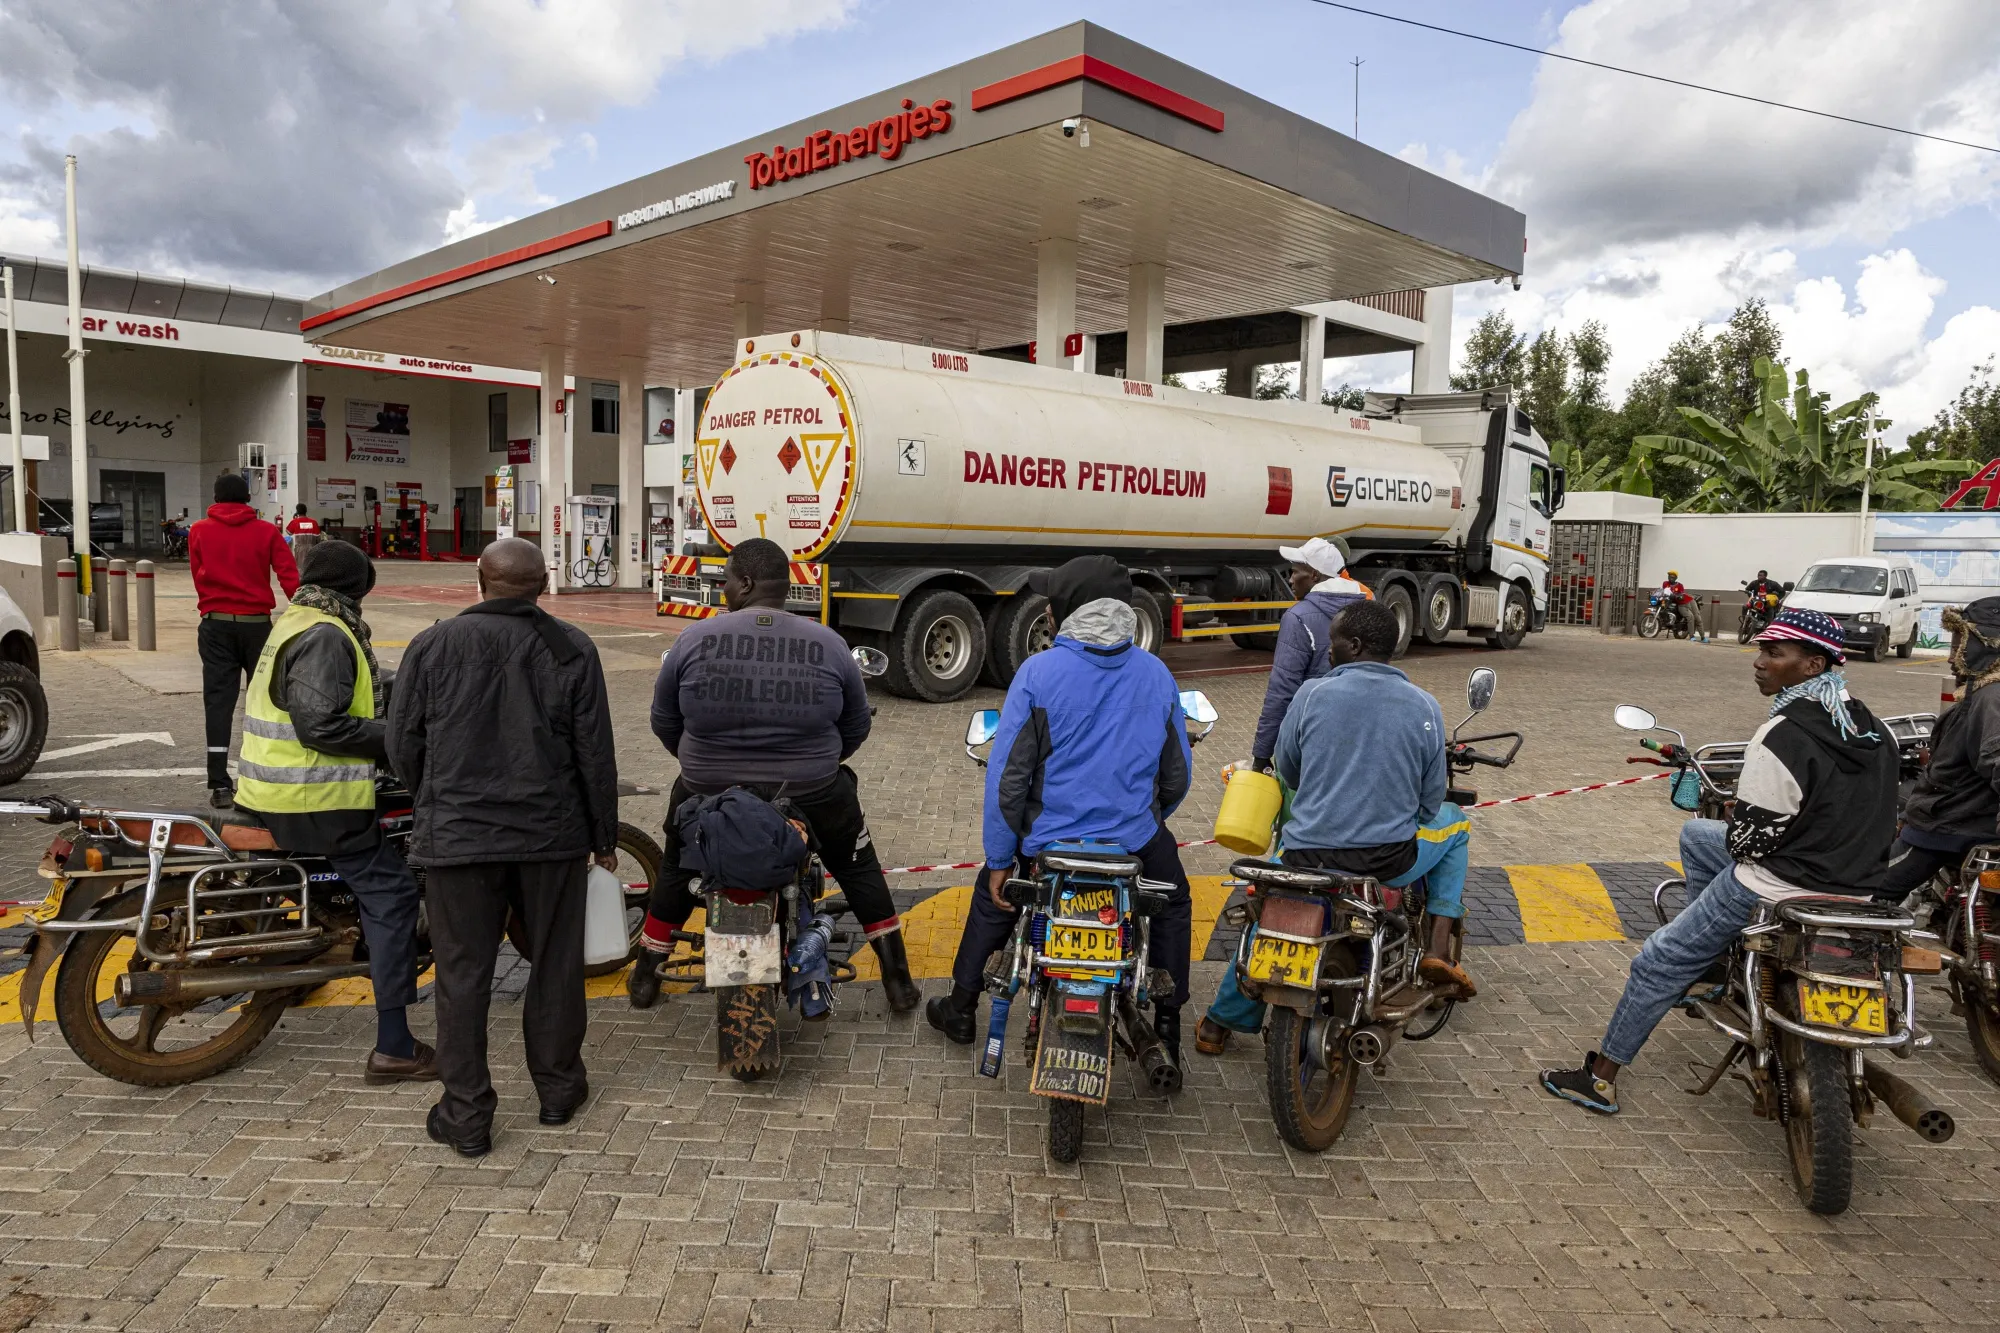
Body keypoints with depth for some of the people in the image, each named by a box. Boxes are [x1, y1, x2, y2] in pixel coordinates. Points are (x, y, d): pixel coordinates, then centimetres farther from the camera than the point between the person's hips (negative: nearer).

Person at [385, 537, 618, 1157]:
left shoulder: (434, 645, -3)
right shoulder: (572, 650, -3)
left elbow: (403, 742, 2)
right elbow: (596, 752, -1)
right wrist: (604, 837, 9)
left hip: (459, 836, 0)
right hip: (553, 833, 1)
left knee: (463, 974, 8)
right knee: (555, 964, 14)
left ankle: (466, 1116, 14)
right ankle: (558, 1088, 28)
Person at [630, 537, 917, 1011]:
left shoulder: (695, 640, -8)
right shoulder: (828, 644, -7)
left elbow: (663, 722, 4)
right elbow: (857, 728, 4)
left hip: (708, 794, 1)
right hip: (811, 796, 0)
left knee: (677, 870, 29)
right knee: (858, 868, 23)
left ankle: (646, 977, 38)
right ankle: (898, 979, 24)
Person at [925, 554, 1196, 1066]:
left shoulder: (1038, 673, -12)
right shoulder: (1156, 674, -2)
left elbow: (1008, 774, -12)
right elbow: (1176, 777, 6)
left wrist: (1000, 858, -3)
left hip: (1049, 837, -1)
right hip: (1136, 839, 2)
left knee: (991, 900, 27)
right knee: (1174, 904, 31)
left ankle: (960, 1009, 38)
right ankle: (1168, 1028, 31)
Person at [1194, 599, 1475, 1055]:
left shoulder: (1313, 694, -3)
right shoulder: (1425, 707, -1)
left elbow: (1287, 771, 11)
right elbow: (1429, 801, 6)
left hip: (1308, 858, 0)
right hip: (1390, 862, 0)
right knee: (1453, 821, 30)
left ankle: (1221, 1023, 36)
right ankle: (1438, 947, 17)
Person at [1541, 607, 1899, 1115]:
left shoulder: (1785, 736, -24)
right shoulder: (1870, 726, 3)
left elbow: (1750, 838, -21)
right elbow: (1855, 811, 11)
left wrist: (1737, 832, 2)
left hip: (1780, 889, -8)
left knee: (1659, 961, 4)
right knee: (1696, 834, 26)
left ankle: (1601, 1078, 12)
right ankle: (1719, 957, 30)